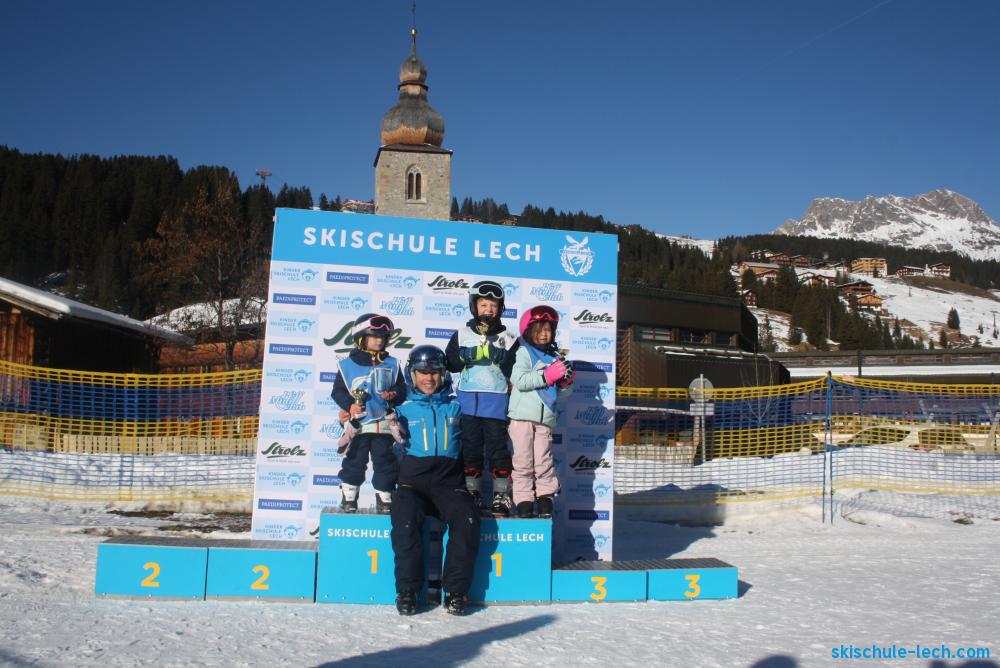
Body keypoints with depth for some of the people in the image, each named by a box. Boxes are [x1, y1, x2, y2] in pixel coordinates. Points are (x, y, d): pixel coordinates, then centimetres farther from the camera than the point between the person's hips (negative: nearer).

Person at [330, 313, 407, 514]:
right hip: (358, 424, -2)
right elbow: (338, 391, 1)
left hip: (384, 424, 2)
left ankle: (384, 498, 16)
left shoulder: (391, 364, 8)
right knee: (354, 461, 7)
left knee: (385, 461, 5)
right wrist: (349, 405, -14)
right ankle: (348, 498, 20)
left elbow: (402, 388, 9)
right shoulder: (347, 364, 1)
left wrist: (393, 394, -12)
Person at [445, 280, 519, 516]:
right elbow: (451, 363, -1)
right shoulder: (462, 335, 9)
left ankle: (501, 496, 6)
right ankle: (472, 494, 17)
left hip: (496, 401, -1)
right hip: (468, 399, 1)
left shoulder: (507, 338, 7)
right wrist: (470, 353, -16)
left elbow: (514, 368, -3)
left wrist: (498, 354, -17)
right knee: (470, 447, 7)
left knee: (497, 447, -1)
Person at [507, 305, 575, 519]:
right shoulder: (524, 352, 0)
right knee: (523, 461, 0)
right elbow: (519, 380, -17)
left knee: (544, 461, 3)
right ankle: (523, 500, 8)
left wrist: (566, 381, -3)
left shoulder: (556, 357, 16)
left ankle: (545, 496, 15)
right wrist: (548, 376, -19)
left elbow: (562, 392, 19)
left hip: (545, 418, 4)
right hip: (522, 416, -4)